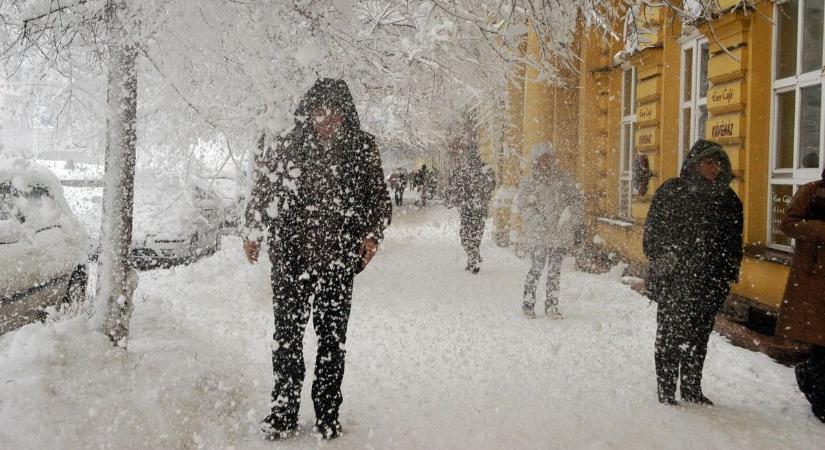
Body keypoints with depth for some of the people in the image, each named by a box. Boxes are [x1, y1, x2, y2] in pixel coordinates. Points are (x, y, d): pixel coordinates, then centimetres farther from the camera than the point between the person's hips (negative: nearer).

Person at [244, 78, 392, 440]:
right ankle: (283, 413, 15)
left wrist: (372, 234, -1)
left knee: (332, 336, 5)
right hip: (290, 254, 1)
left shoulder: (362, 148, 3)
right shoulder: (286, 144, 4)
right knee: (287, 333, 4)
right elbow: (262, 190, 13)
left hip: (338, 258, 0)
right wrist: (253, 233, 8)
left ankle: (327, 414, 17)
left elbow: (379, 197, 10)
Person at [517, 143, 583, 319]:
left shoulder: (564, 178, 9)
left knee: (555, 271, 7)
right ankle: (528, 304, 5)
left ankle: (552, 306, 16)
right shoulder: (530, 183, 1)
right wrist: (540, 223, -14)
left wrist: (577, 225, 7)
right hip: (539, 235, -3)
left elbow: (576, 199, 13)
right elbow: (523, 206, -4)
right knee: (536, 269, -7)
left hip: (561, 233, 3)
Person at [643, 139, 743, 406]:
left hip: (710, 284, 4)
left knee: (699, 338, 13)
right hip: (673, 281, -4)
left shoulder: (728, 199, 9)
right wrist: (662, 260, -11)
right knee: (670, 336, 0)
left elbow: (734, 241, 16)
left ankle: (692, 388, 26)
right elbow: (653, 232, -3)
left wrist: (730, 273, 11)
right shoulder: (672, 192, -4)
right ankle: (665, 392, 11)